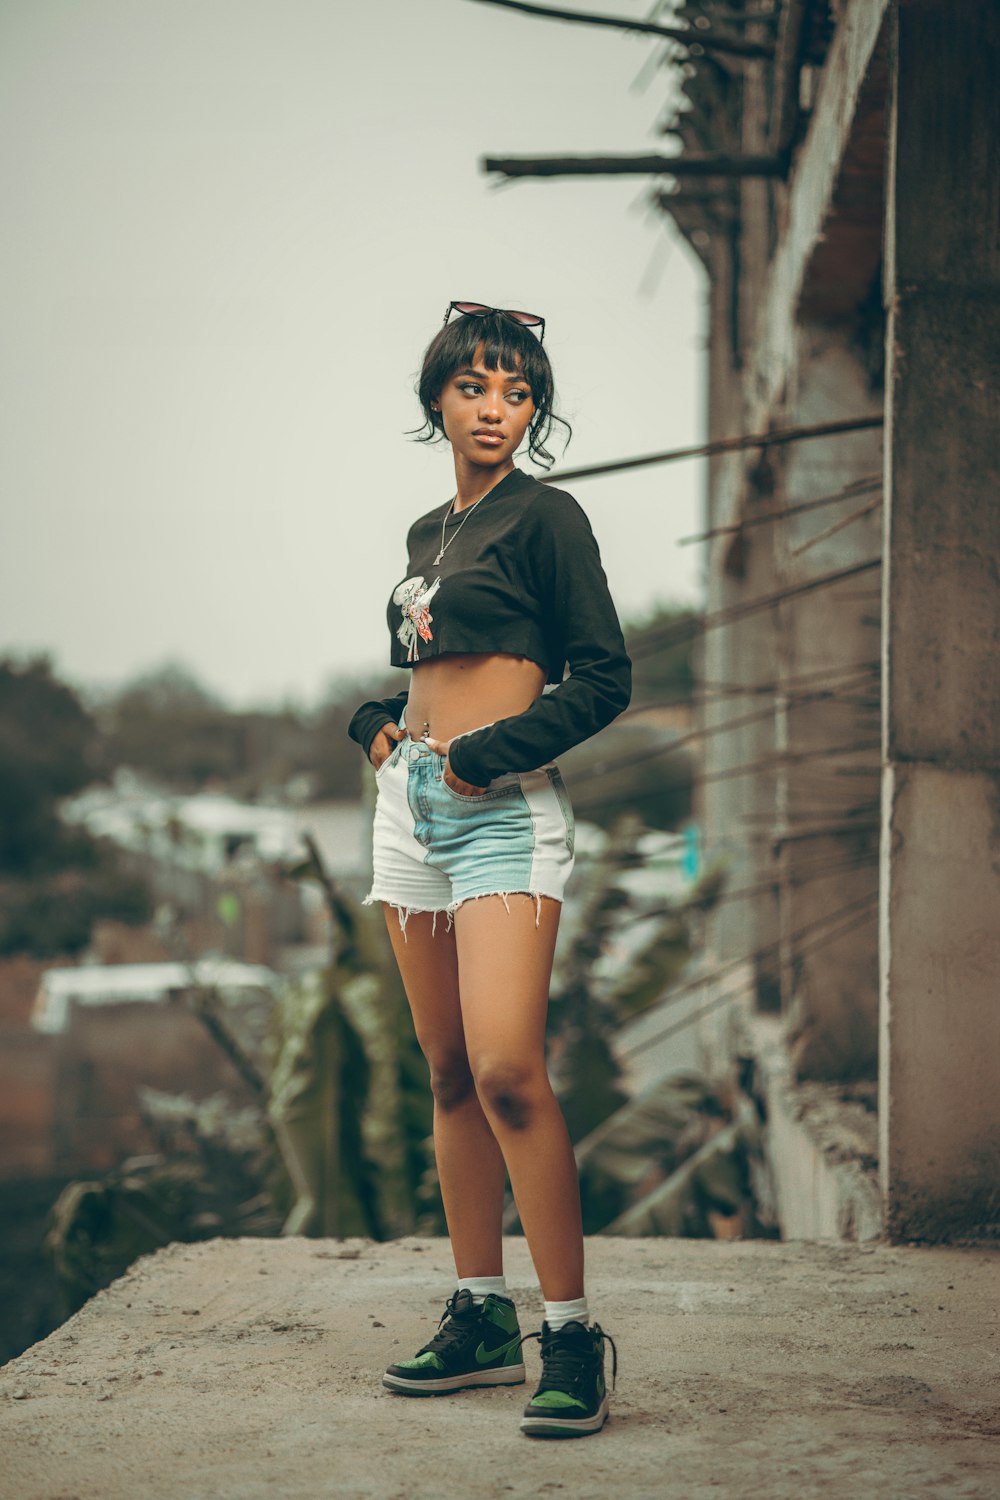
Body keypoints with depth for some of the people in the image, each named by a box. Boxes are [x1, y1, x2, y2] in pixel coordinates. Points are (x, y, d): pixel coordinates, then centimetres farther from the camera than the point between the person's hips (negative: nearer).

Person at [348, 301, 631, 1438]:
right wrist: (384, 722, 10)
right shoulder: (429, 533, 18)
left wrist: (485, 752, -12)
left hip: (503, 810, -7)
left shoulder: (545, 518, -2)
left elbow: (603, 678, -6)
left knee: (506, 1070, -19)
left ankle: (572, 1337, -14)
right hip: (412, 805, 7)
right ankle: (481, 1318, 14)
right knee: (449, 1074, 7)